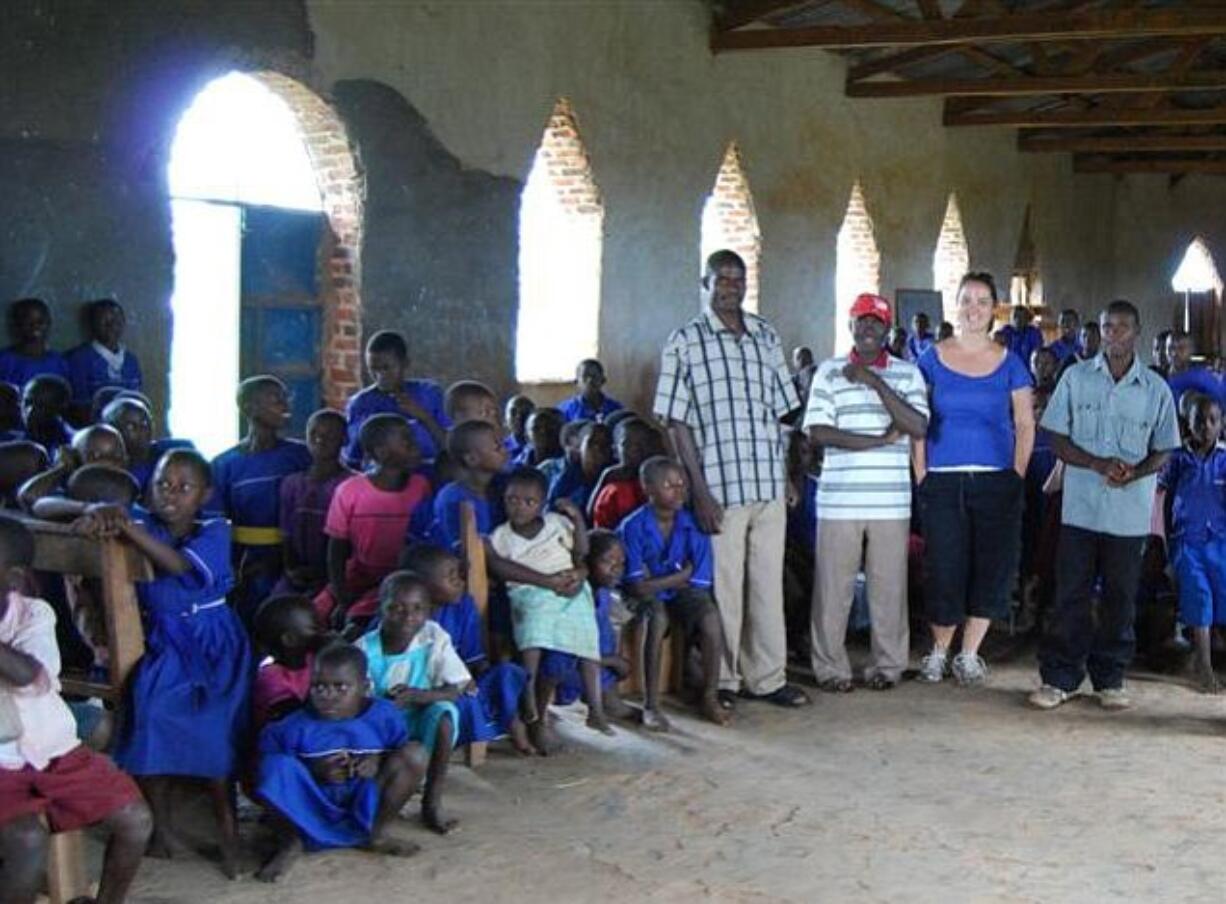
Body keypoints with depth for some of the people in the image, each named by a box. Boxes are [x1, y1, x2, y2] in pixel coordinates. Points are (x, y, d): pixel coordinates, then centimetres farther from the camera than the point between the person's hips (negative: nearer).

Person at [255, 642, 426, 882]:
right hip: (311, 814, -2)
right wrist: (314, 771, -25)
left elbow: (403, 761, 4)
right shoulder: (296, 726, -10)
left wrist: (380, 763, -19)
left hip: (364, 807, 2)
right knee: (277, 766, -31)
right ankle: (290, 845, -7)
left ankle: (376, 835, 1)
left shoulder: (384, 715, -4)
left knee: (414, 752, -15)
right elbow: (270, 766, -12)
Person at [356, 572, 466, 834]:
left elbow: (455, 690, -13)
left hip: (419, 726, 1)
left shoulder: (434, 638, -12)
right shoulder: (364, 649, -14)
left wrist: (419, 695, -31)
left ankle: (432, 803, -15)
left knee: (444, 711, -30)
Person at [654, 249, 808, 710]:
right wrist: (699, 490, -12)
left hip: (769, 483, 4)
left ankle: (767, 677, 19)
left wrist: (787, 473, 12)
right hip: (720, 485, -4)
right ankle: (722, 681, 14)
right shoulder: (685, 342, -2)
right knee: (724, 586, 2)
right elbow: (677, 422, -6)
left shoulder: (765, 337, 11)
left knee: (769, 582, 9)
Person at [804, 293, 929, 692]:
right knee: (833, 586, 2)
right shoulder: (829, 373, 5)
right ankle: (830, 667, 13)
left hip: (891, 501, 1)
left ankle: (887, 665, 19)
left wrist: (875, 382, -13)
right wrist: (880, 440, -11)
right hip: (838, 499, -1)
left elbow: (919, 427, -7)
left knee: (889, 585, 5)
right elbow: (819, 432, -6)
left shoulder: (907, 373, 7)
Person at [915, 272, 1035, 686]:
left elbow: (1025, 426, 8)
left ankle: (968, 655, 14)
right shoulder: (933, 358, 4)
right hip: (943, 481, -1)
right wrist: (921, 475, -3)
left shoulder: (1009, 363, 6)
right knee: (945, 570, -2)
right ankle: (938, 651, 15)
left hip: (997, 481, 1)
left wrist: (1017, 476, -1)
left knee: (993, 570, 0)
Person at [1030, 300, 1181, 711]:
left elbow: (1163, 451, 7)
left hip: (1130, 511, 1)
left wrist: (1134, 472, -15)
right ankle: (1060, 677, 9)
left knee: (1120, 597, 7)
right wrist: (1100, 465, -15)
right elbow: (1057, 438, 1)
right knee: (1071, 592, 1)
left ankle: (1110, 679, 18)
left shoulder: (1155, 389, 3)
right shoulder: (1076, 377, 2)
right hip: (1080, 506, -1)